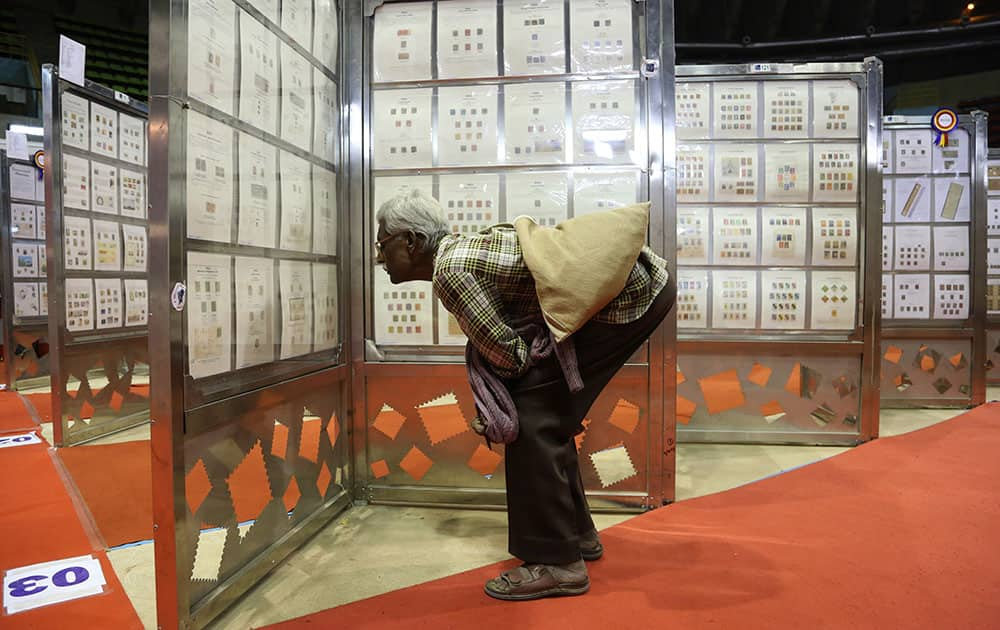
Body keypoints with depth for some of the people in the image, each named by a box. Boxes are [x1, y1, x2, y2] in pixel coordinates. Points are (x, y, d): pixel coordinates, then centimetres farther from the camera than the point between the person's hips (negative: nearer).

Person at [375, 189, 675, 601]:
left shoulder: (449, 269, -17)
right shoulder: (463, 249, 13)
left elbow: (507, 355, -15)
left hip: (631, 291, -10)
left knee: (533, 414, -10)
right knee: (546, 412, 15)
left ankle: (557, 562, 0)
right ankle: (577, 533, 29)